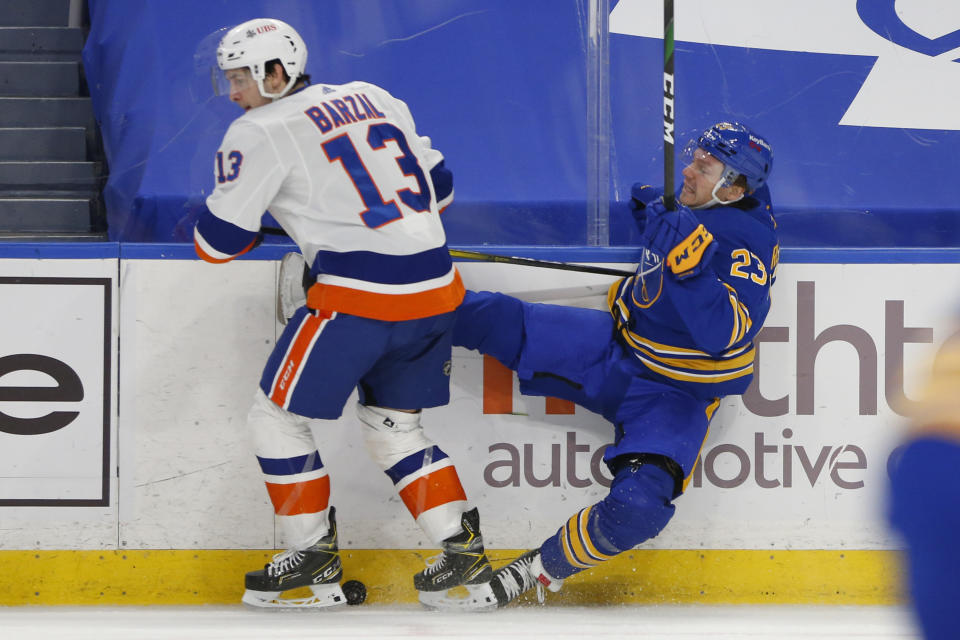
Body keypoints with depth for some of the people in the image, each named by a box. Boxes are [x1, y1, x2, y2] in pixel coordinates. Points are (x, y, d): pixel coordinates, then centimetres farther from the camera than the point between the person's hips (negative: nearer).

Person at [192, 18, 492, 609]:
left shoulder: (262, 133, -3)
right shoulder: (373, 99, 17)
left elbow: (218, 242, -1)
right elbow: (438, 187, 24)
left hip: (360, 295, -7)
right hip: (437, 288, 7)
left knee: (277, 418, 8)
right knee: (394, 426, 22)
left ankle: (314, 562, 10)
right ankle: (464, 553, 14)